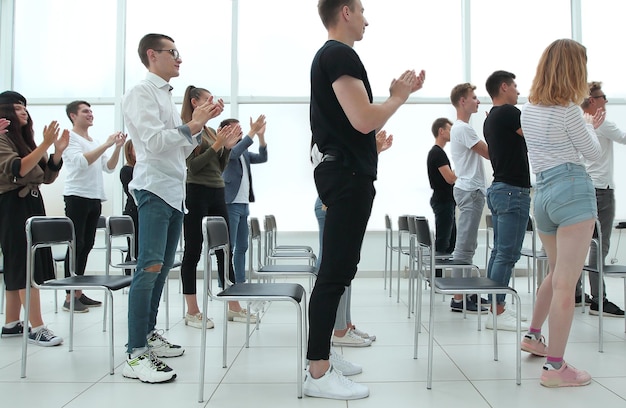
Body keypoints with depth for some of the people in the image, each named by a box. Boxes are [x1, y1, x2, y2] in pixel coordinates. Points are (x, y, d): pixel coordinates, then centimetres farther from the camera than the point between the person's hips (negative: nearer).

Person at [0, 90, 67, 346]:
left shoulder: (25, 138, 17)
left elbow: (47, 177, 13)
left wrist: (58, 151, -2)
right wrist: (45, 145, -27)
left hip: (32, 203, 9)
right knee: (27, 266, -11)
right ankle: (36, 328, -11)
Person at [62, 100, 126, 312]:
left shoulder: (95, 142, 20)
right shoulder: (70, 137, -2)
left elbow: (109, 167, 14)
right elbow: (81, 161, -17)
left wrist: (118, 147, 0)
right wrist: (106, 144, -19)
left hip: (95, 198, 7)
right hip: (77, 197, -7)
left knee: (86, 245, 7)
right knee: (76, 245, -8)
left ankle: (78, 292, 12)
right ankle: (69, 296, -4)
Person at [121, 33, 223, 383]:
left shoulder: (167, 96, 21)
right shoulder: (141, 93, -5)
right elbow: (154, 141, -18)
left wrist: (201, 123, 10)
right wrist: (192, 124, -13)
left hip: (175, 191, 9)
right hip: (154, 189, -9)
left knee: (163, 266, 12)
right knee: (150, 267, -14)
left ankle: (149, 334, 22)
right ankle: (136, 355, -13)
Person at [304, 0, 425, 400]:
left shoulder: (330, 55, 21)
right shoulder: (340, 54, -11)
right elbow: (364, 120, -21)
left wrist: (398, 94, 15)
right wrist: (399, 97, -4)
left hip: (343, 173, 11)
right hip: (349, 175, -11)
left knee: (338, 271, 13)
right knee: (335, 273, -8)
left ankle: (321, 360, 21)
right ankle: (318, 374, -1)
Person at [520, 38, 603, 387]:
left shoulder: (529, 109, 13)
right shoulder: (568, 109, -9)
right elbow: (594, 154, 2)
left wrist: (586, 126, 31)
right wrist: (592, 129, 21)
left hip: (542, 194, 8)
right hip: (573, 191, -8)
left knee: (557, 273, 25)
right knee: (566, 283, -6)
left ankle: (533, 337, 36)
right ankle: (555, 367, -2)